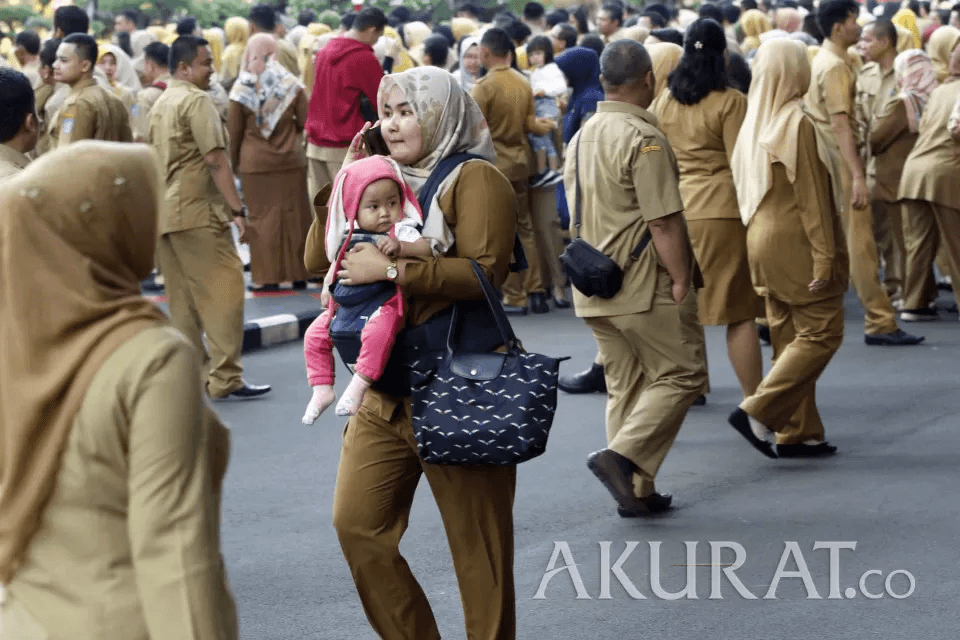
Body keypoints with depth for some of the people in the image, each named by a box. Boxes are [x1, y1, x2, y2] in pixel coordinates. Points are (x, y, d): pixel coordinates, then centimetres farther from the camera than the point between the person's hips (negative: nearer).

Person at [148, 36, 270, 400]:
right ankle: (225, 378, -12)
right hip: (196, 211, -9)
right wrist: (237, 208, -16)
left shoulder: (160, 105, 17)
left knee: (182, 298, 11)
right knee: (223, 289, -8)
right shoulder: (196, 101, -10)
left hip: (162, 214, 9)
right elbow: (215, 160, -16)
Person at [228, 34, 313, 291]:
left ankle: (267, 276, 2)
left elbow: (234, 130, -1)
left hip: (254, 162, -1)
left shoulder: (242, 87, -5)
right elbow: (304, 121, 1)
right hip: (290, 159, 1)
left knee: (262, 217, 3)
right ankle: (298, 273, 13)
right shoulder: (290, 84, -3)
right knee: (294, 215, 8)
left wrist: (234, 161, 10)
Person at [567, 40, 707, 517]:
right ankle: (623, 455, -14)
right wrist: (681, 280, -14)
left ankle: (636, 491, 11)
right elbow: (663, 222, -19)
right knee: (681, 374, 0)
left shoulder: (582, 137, 12)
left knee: (625, 385, 12)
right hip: (643, 283, -8)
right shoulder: (643, 138, -16)